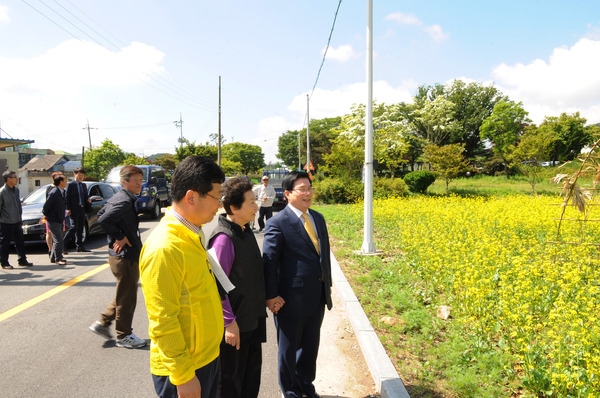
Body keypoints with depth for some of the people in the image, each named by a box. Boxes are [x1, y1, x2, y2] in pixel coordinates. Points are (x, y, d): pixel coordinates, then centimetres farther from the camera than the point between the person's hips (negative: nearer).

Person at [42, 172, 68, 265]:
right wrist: (47, 215, -3)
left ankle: (53, 258, 25)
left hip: (59, 220, 9)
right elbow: (46, 206, -16)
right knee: (58, 240, -8)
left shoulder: (62, 192, 10)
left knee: (57, 240, 14)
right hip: (53, 220, -9)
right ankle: (58, 258, 0)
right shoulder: (54, 192, -18)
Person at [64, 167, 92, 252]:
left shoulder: (84, 185, 17)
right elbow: (67, 197, -7)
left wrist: (88, 200, 1)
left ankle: (79, 246, 14)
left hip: (82, 209, 7)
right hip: (74, 210, -7)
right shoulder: (70, 184, -3)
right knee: (74, 227, -11)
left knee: (80, 228, 9)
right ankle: (63, 244, -2)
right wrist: (68, 209, -13)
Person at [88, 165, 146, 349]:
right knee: (127, 297, 3)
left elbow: (101, 215, 16)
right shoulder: (125, 201, -20)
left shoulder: (117, 198, 10)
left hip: (121, 255, 10)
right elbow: (104, 220, -31)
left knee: (124, 295, 23)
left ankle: (102, 322, 29)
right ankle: (124, 336, 16)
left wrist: (116, 236, 9)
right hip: (125, 256, -10)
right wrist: (119, 237, -18)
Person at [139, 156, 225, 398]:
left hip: (207, 356, 8)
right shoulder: (165, 248, -24)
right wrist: (183, 375, -18)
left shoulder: (192, 234, 3)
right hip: (183, 367, -8)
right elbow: (163, 322, -22)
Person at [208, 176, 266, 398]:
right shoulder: (224, 237, -24)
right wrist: (229, 322, -19)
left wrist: (265, 301, 15)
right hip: (236, 323, -8)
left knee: (252, 375, 23)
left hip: (253, 319, 8)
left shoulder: (246, 231, 3)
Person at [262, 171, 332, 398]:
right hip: (292, 299, -6)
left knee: (311, 346, 21)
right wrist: (271, 296, -17)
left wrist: (327, 284, 15)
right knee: (289, 349, 13)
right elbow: (269, 262, -15)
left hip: (317, 297, 7)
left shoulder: (318, 218, 8)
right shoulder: (278, 223, -15)